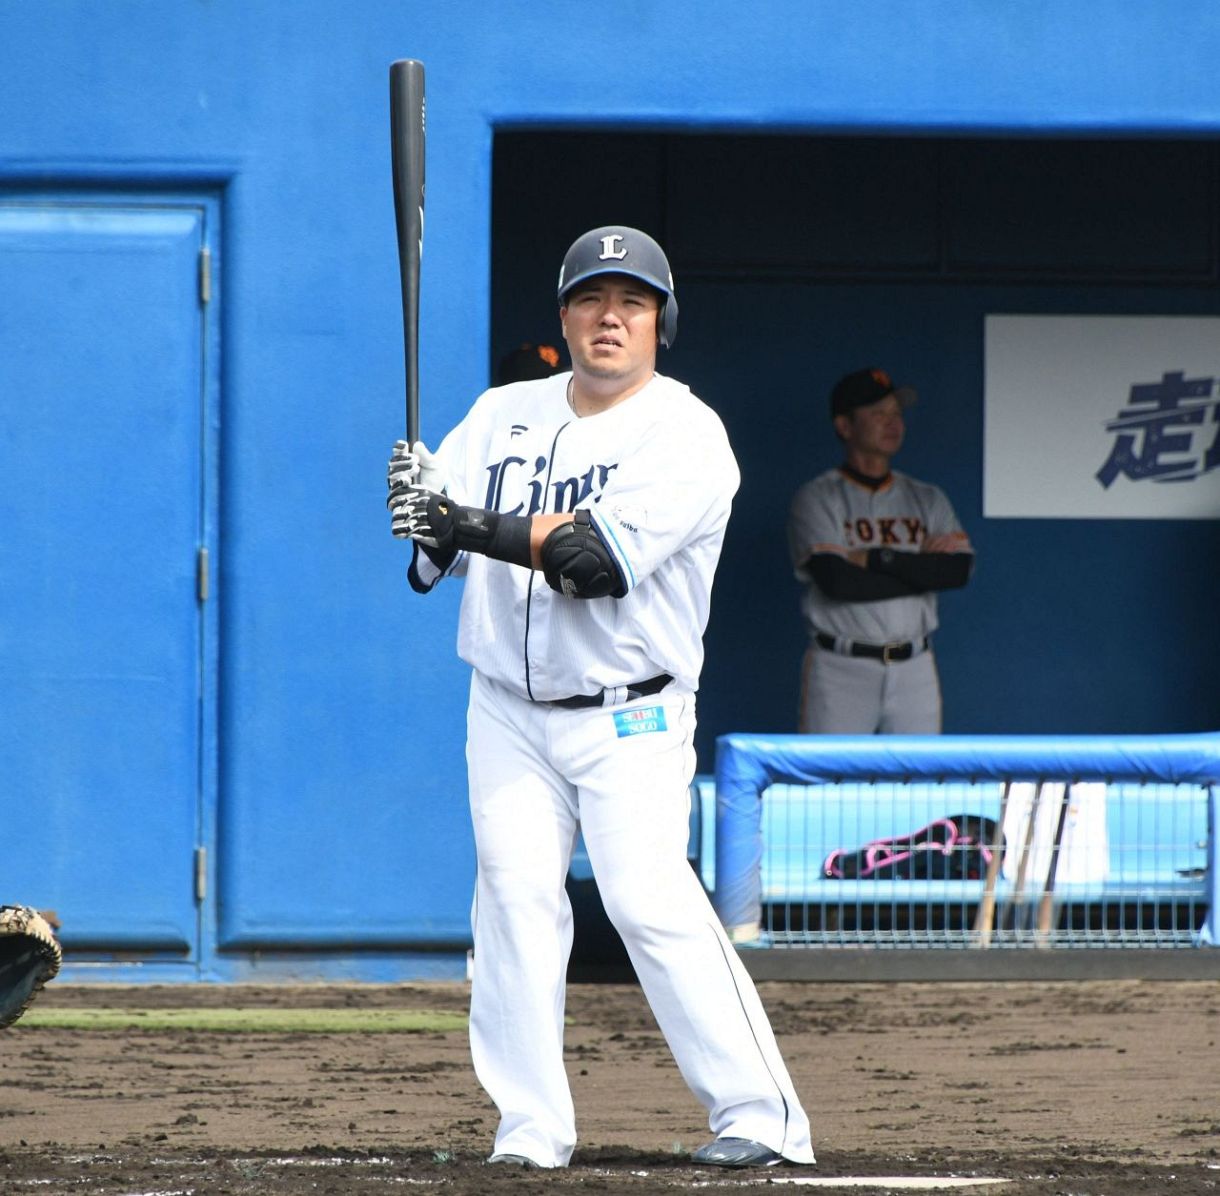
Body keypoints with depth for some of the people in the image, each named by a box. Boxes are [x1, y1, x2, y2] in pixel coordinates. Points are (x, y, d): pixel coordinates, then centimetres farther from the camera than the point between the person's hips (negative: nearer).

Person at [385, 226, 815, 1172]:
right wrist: (423, 507, -19)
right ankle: (533, 1124, -2)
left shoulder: (686, 435, -7)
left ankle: (762, 1117, -12)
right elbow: (437, 550, 4)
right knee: (516, 895, -6)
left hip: (629, 716, -5)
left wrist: (473, 525, -27)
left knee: (650, 898, -15)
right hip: (508, 711, 5)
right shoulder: (503, 416, 10)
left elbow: (604, 557, -21)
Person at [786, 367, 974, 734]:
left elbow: (960, 569, -3)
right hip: (841, 671, -4)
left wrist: (877, 559, -9)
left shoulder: (927, 499, 14)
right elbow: (837, 581, -14)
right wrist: (921, 570, -7)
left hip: (914, 673, 4)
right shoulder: (817, 498, 0)